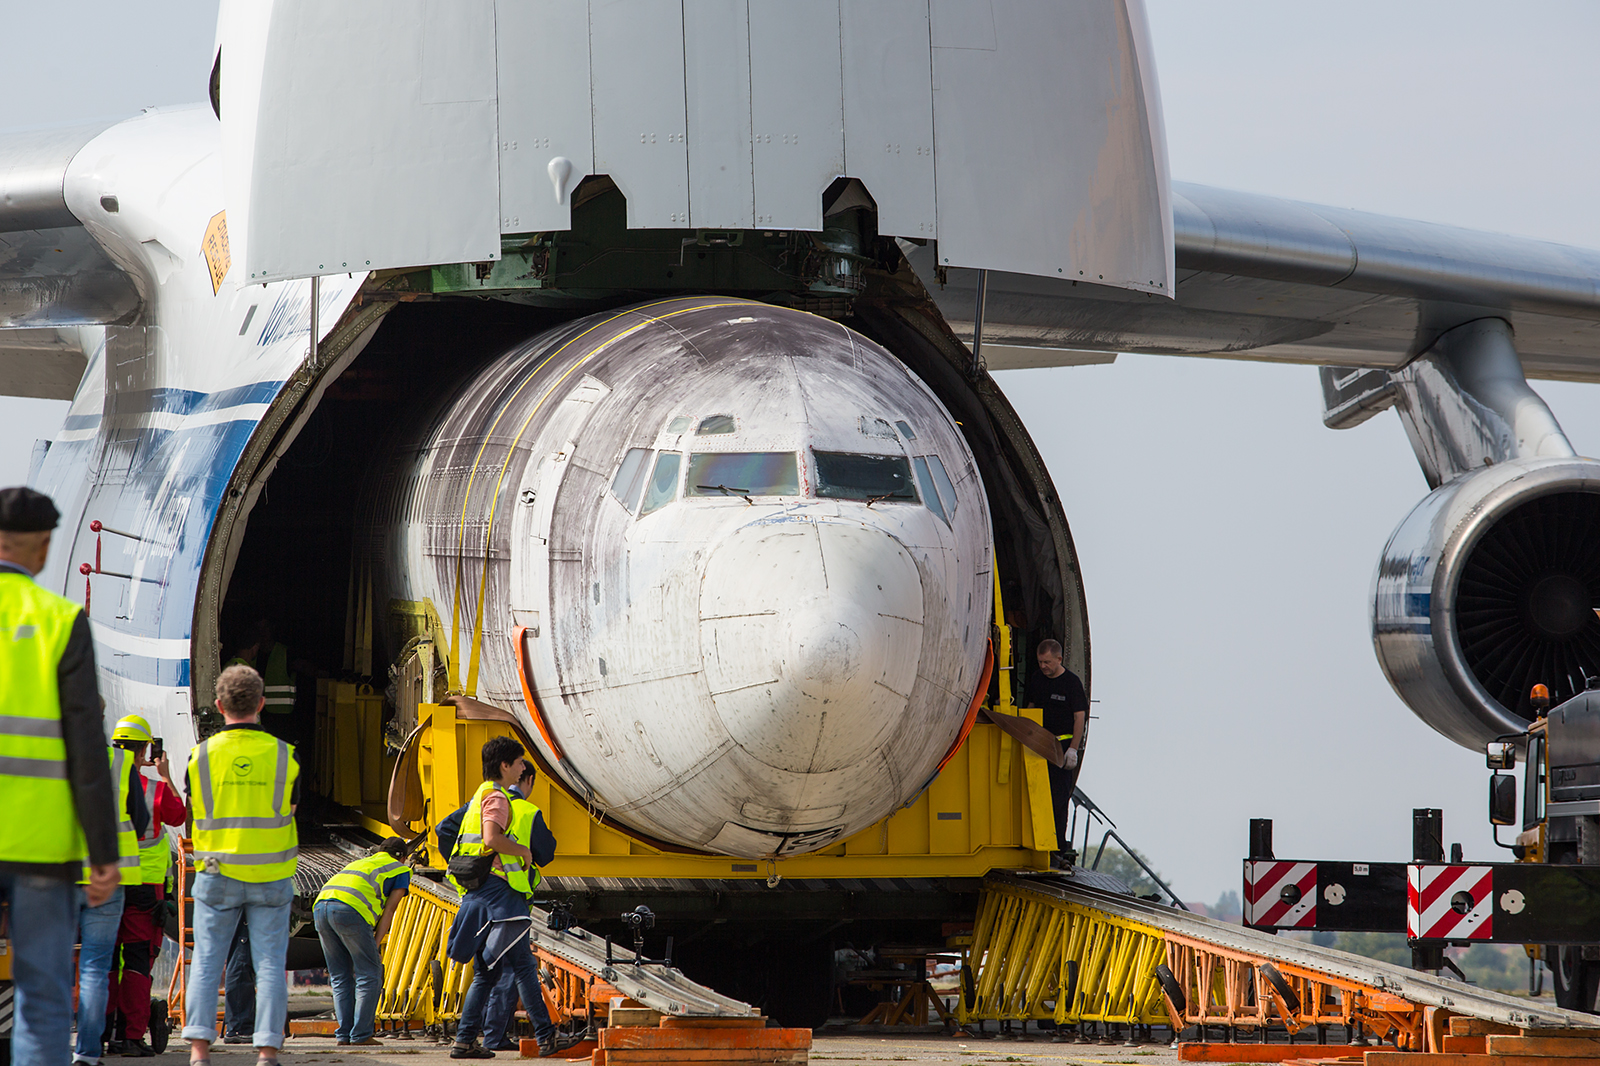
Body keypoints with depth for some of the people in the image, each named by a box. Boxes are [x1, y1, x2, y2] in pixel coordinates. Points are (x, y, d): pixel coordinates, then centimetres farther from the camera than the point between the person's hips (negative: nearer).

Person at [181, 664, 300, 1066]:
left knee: (206, 962, 4)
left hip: (217, 875, 0)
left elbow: (195, 812, 7)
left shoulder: (201, 756, -5)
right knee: (269, 964, 4)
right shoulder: (283, 756, -3)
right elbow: (289, 811, 9)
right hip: (271, 878, 0)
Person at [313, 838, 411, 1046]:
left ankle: (344, 1034, 10)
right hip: (349, 909, -6)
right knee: (369, 974, 3)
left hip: (320, 905, 6)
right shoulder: (401, 870, 22)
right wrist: (375, 946, 9)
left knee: (340, 976, 15)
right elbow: (388, 911, 12)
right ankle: (361, 1035, -2)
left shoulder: (360, 863, 40)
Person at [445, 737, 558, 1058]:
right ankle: (546, 1037, -9)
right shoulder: (496, 798, -10)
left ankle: (464, 1040, 5)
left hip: (477, 895, 10)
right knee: (522, 965, -9)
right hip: (497, 889, -10)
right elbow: (492, 838, -26)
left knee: (486, 972, 10)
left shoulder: (481, 797, 22)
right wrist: (524, 851, -12)